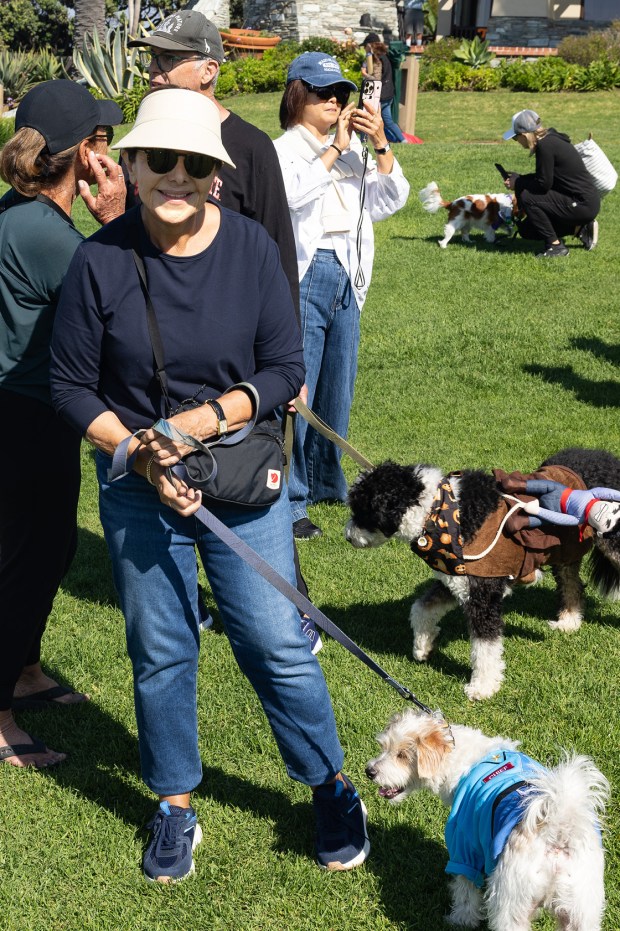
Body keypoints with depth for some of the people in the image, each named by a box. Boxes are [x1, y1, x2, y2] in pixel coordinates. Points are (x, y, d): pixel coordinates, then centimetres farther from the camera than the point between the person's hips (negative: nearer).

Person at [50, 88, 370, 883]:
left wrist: (208, 417, -19)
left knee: (277, 644, 4)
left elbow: (284, 369, -5)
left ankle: (331, 786, 26)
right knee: (160, 653, 12)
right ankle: (175, 805, 32)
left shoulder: (252, 249, -9)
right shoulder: (101, 260, -12)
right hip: (139, 490, 0)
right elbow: (71, 387, -5)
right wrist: (144, 454, -15)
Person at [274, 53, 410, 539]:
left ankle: (326, 481, 32)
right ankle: (288, 499, 2)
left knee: (338, 385, 16)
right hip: (304, 276, -6)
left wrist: (381, 147, -3)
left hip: (346, 276, 7)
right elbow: (294, 193, -25)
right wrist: (334, 148, -21)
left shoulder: (354, 148, 12)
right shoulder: (284, 149, -5)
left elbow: (391, 199, 8)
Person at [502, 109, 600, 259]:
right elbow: (545, 177, 18)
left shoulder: (545, 146, -21)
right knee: (526, 230, 13)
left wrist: (517, 183, -6)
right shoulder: (550, 139, 9)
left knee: (526, 197, -18)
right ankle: (581, 229, 14)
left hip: (583, 205, -10)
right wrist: (518, 179, 7)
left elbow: (543, 184, -20)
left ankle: (555, 246, -9)